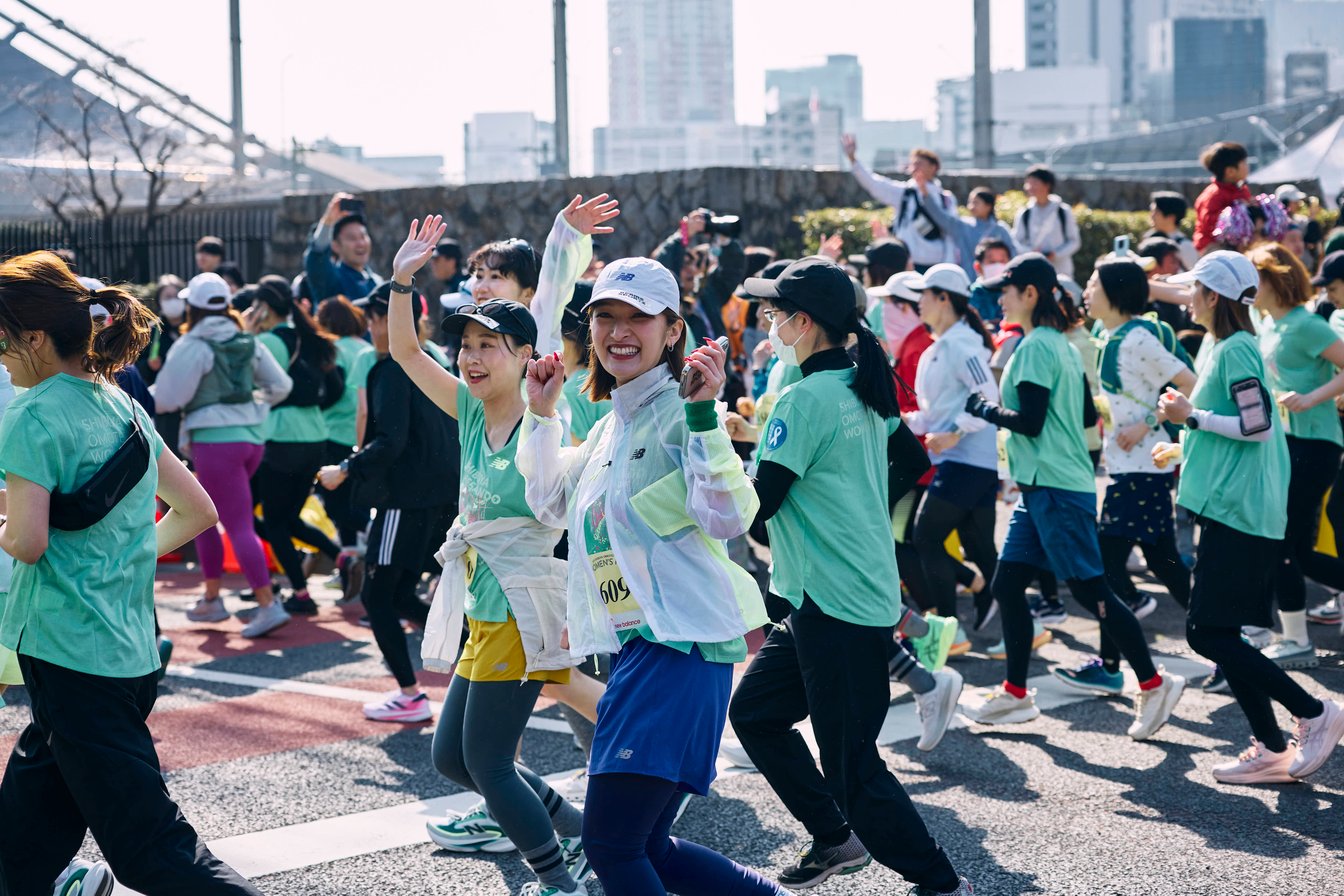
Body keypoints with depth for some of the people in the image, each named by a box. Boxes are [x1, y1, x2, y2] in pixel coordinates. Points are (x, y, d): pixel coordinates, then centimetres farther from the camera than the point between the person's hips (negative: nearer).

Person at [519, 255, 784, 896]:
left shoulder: (678, 412, -9)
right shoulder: (612, 424, 17)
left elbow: (728, 516, -23)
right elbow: (550, 504, 30)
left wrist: (703, 414, -29)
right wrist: (541, 414, 22)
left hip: (679, 644, -9)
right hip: (632, 646, 9)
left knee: (610, 843, -13)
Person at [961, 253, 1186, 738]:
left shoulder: (1034, 346, -14)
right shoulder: (1062, 344, 14)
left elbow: (1029, 421, -20)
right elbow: (1087, 414, 19)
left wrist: (985, 409, -6)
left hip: (1056, 488, -10)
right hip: (1040, 485, 10)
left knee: (1090, 589, -6)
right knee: (1007, 585, 10)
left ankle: (1154, 684, 1)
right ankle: (1015, 693, 15)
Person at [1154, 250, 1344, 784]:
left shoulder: (1235, 350, -14)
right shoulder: (1226, 346, 17)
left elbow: (1259, 425, -22)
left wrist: (1191, 417, -14)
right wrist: (1185, 449, 26)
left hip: (1236, 512, -10)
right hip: (1231, 507, 10)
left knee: (1207, 634, -9)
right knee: (1220, 634, 9)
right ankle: (1271, 750, 11)